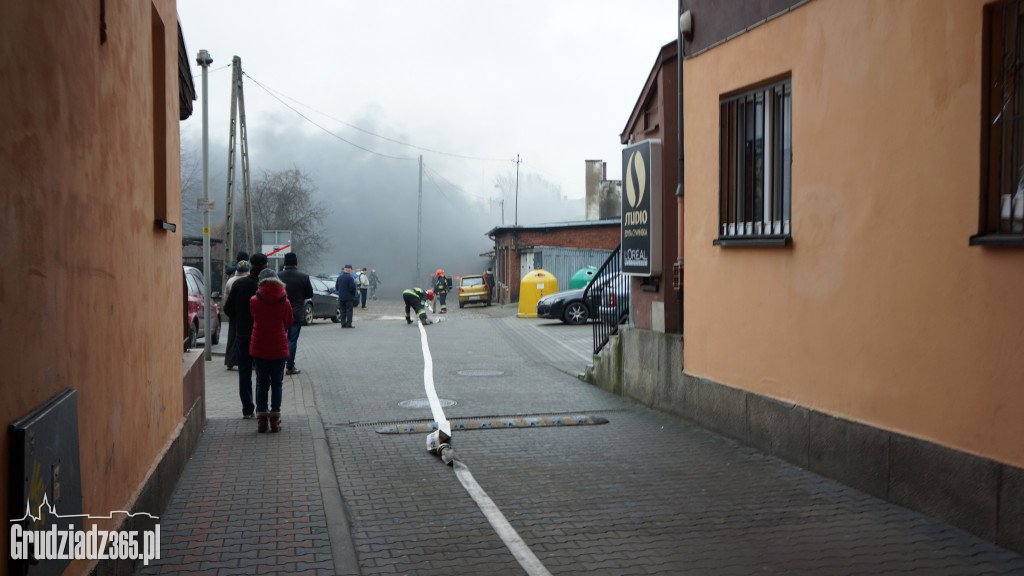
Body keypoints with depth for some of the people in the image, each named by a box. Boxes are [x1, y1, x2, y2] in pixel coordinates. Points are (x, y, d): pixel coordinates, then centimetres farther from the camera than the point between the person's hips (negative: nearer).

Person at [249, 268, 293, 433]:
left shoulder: (253, 301, -5)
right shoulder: (284, 302, -5)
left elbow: (254, 320, 8)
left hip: (259, 348, 0)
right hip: (279, 348, 0)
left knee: (261, 383, 9)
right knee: (277, 383, 8)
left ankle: (261, 419, 7)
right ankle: (275, 418, 6)